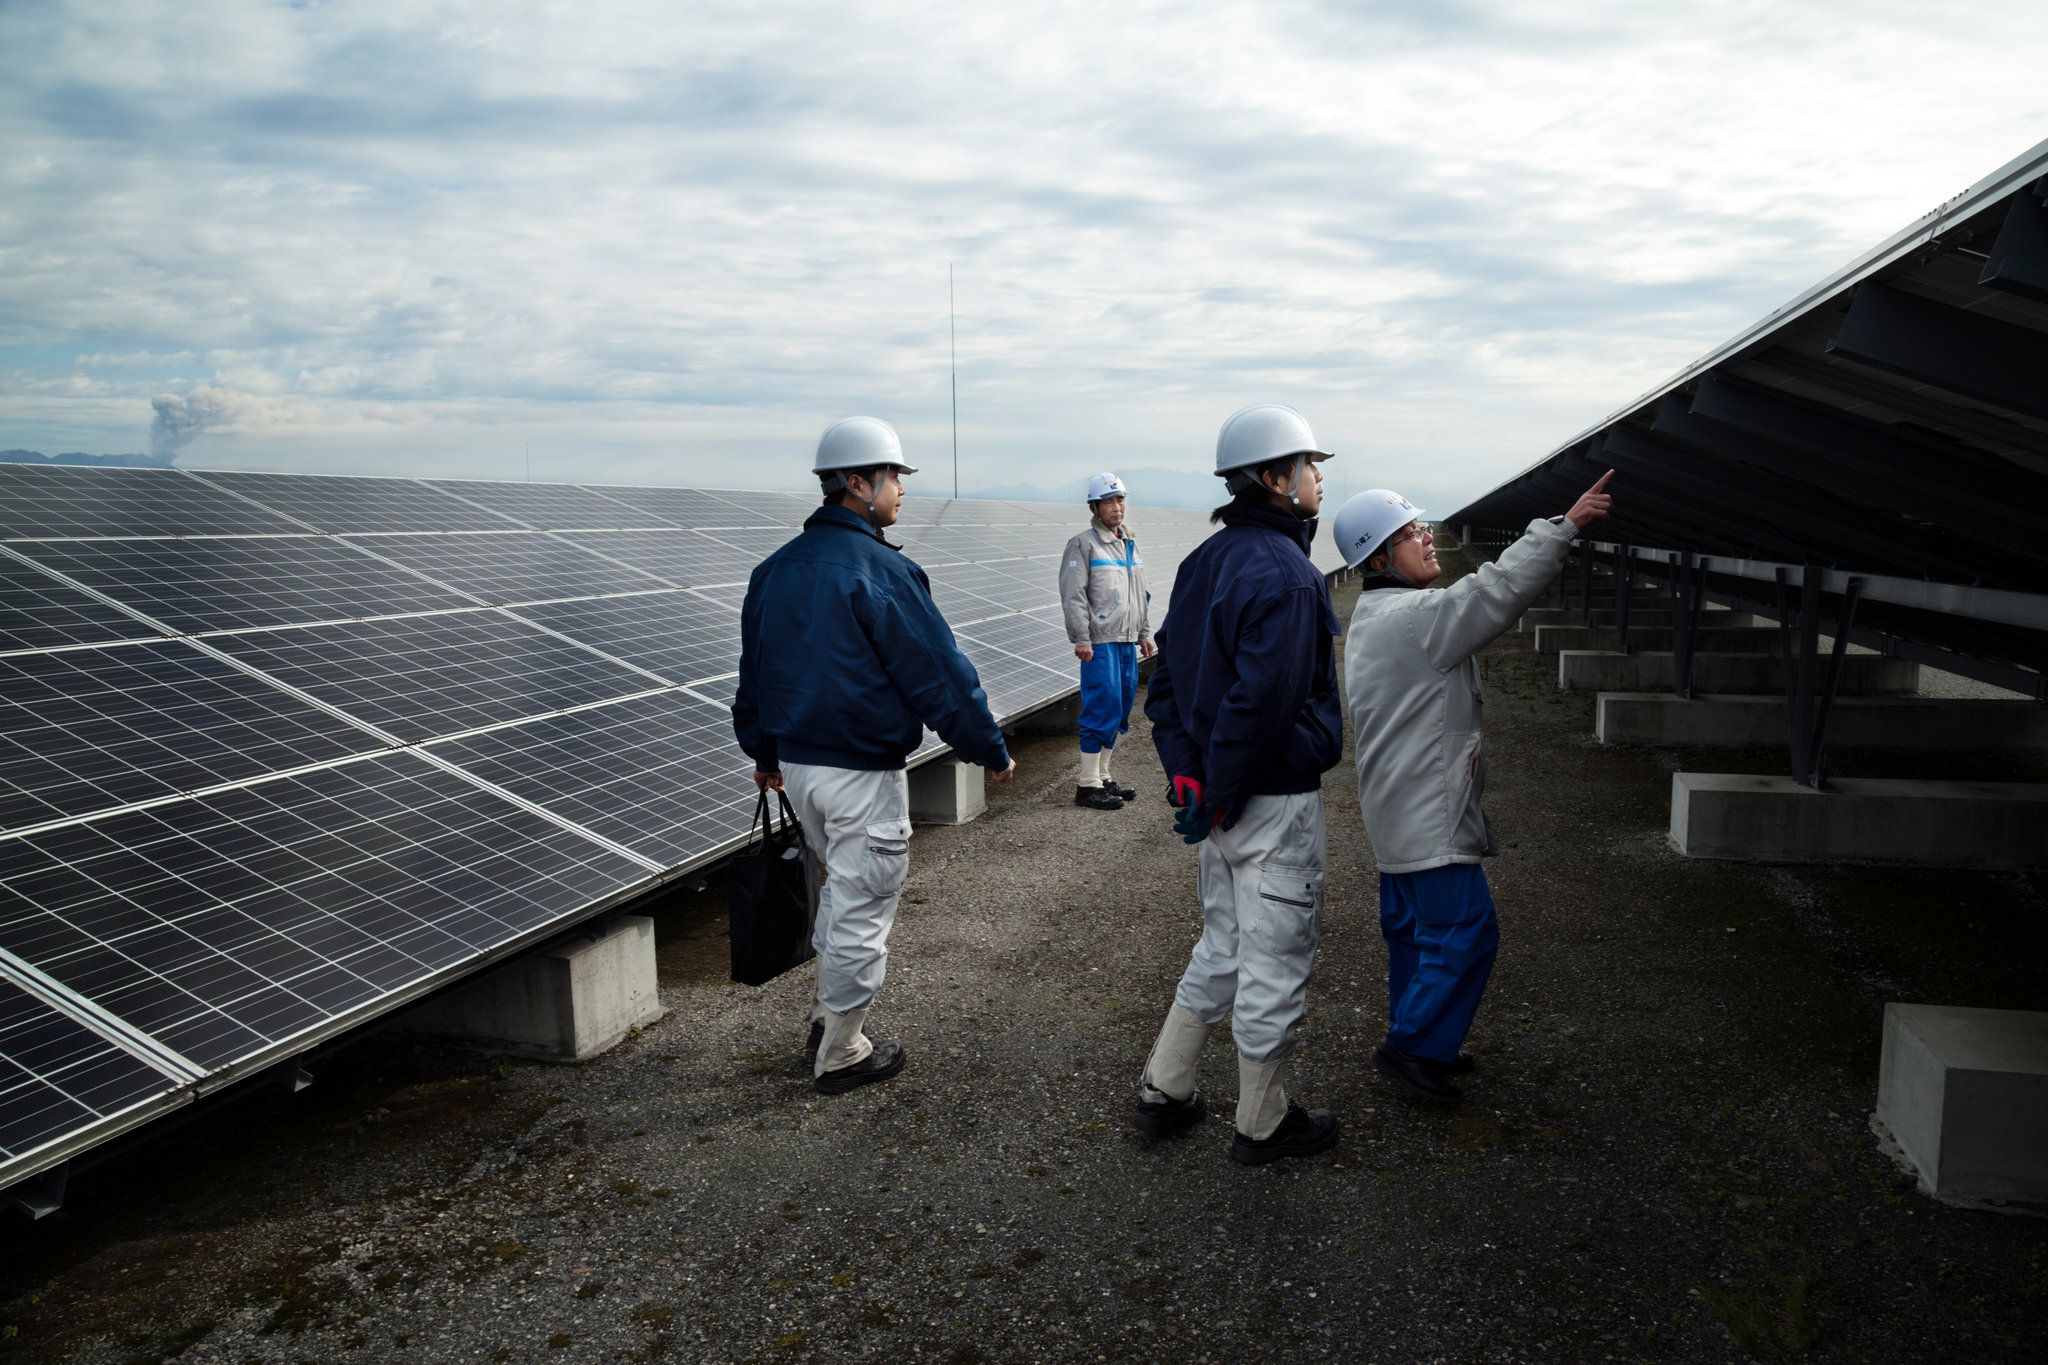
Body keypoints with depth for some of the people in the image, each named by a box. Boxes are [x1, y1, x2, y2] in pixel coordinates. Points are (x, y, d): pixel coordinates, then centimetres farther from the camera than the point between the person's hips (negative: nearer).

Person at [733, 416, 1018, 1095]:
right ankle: (840, 1055, 18)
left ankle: (827, 1014, 34)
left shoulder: (775, 569, 7)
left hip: (796, 763, 8)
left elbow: (754, 670, 16)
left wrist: (763, 752, 28)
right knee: (862, 909, 6)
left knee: (842, 886, 25)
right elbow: (940, 672, -16)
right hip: (862, 772, -8)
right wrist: (991, 750, -6)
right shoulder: (880, 572, -18)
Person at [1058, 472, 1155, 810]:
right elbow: (1073, 596, -13)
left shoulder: (1131, 545, 17)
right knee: (1102, 709, -9)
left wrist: (1144, 634, 22)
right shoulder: (1083, 545, -8)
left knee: (1120, 710, 11)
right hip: (1100, 643, -8)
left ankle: (1103, 776, 23)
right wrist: (1082, 639, -18)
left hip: (1127, 642, 8)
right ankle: (1088, 786, -2)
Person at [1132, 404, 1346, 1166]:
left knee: (1222, 948, 23)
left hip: (1225, 796, 9)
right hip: (1276, 799, -9)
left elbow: (1167, 673, 11)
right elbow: (1262, 698, -26)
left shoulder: (1206, 561, 9)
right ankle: (1263, 1125, 23)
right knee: (1274, 962, 7)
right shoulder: (1284, 574, -20)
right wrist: (1220, 799, -17)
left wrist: (1185, 771, 7)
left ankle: (1163, 1092, 30)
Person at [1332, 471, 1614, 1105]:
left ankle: (1415, 1041, 30)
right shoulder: (1413, 616, -20)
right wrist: (1565, 525, -22)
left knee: (1413, 928, 18)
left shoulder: (1372, 620, 15)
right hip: (1429, 815, -11)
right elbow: (1496, 590, -26)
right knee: (1465, 930, -4)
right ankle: (1412, 1046, 4)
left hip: (1399, 810, 11)